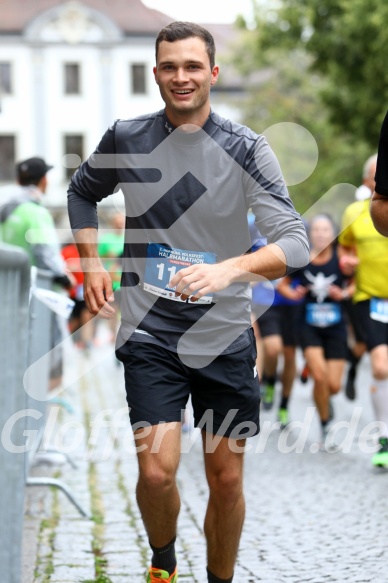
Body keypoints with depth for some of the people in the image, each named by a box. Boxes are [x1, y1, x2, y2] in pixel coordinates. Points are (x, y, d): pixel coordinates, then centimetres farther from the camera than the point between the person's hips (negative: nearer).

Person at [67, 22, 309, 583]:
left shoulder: (246, 148, -6)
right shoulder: (126, 139, 0)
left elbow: (295, 242, -15)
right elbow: (83, 192, 22)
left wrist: (228, 269, -33)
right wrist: (91, 263, 10)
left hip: (225, 335, 0)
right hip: (150, 332, 0)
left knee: (226, 479, 4)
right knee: (157, 471, -12)